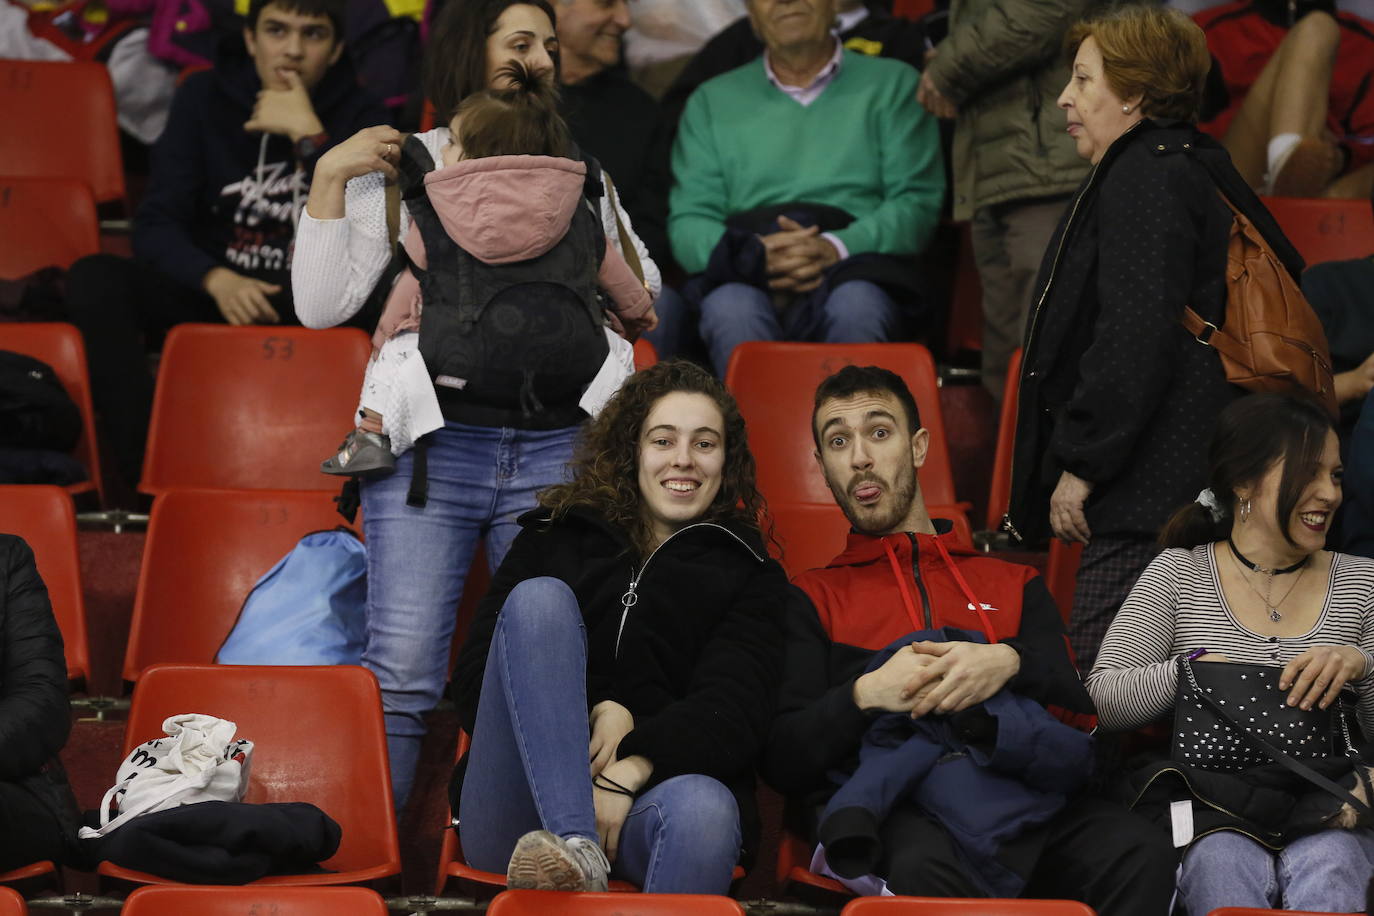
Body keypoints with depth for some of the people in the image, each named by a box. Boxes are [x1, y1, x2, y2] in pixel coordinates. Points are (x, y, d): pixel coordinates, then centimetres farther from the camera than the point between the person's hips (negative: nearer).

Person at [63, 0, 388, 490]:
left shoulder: (360, 117, 0)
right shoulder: (204, 97, 3)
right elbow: (155, 227, -4)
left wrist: (310, 137, -21)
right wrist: (217, 280, -24)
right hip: (210, 292, 2)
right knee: (94, 278, -27)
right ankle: (148, 475, -33)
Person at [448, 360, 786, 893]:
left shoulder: (749, 576, 19)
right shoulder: (552, 538, 22)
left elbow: (733, 711, 1)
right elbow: (472, 682, 10)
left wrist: (632, 768, -18)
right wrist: (597, 712, -7)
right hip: (516, 823, 1)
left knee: (704, 808, -38)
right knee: (541, 597, -21)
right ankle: (576, 850, -40)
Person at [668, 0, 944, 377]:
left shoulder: (892, 84, 19)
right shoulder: (712, 101, 23)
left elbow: (919, 202, 7)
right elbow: (687, 222, 12)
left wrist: (836, 247, -12)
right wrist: (755, 254, -11)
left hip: (851, 267, -1)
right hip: (749, 280, 1)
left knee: (857, 305, -37)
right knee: (731, 308, -36)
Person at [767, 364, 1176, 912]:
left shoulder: (1015, 585, 29)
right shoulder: (810, 600, 21)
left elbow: (1082, 712, 14)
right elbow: (782, 762, 9)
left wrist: (1010, 664, -7)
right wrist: (866, 694, -9)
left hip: (1022, 793, 3)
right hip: (894, 810, -3)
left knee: (1140, 853, -31)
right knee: (924, 867, -42)